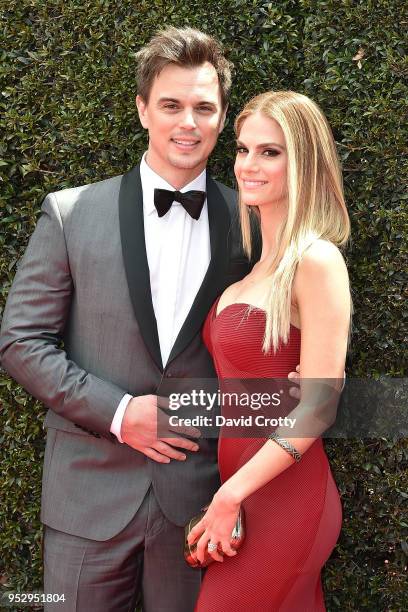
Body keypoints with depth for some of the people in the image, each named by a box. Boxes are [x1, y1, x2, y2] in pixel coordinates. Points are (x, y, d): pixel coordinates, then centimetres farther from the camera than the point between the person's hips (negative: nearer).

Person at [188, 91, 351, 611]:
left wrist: (231, 495, -16)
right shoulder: (261, 261, 9)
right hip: (236, 484, 7)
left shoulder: (316, 261, -15)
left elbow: (318, 406, -19)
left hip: (282, 497, -7)